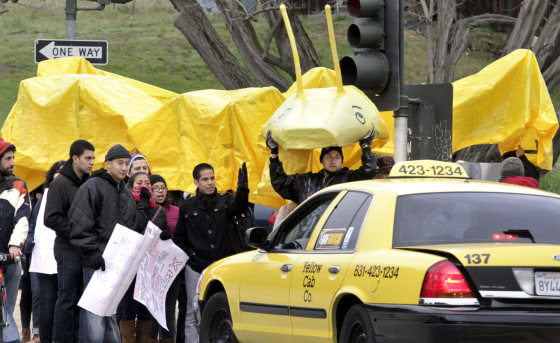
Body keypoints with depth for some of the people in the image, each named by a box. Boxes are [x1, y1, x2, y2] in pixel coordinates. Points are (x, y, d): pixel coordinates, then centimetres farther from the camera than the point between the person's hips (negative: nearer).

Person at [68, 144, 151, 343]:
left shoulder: (126, 194, 19)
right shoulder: (92, 188, -5)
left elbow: (135, 227, 16)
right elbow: (80, 225, -12)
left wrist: (143, 205, 7)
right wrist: (93, 253, -18)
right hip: (97, 262, -8)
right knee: (95, 312, -11)